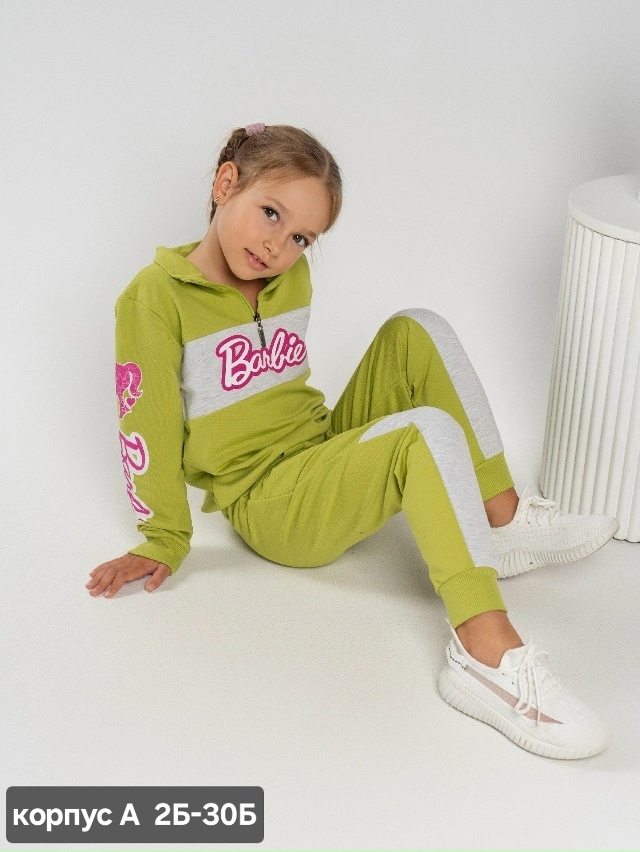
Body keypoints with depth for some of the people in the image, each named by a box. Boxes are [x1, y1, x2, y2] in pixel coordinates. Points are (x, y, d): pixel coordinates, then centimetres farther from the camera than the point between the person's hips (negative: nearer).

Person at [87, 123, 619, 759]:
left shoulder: (290, 277, 9)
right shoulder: (154, 299, -13)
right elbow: (148, 425, -11)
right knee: (430, 431, -29)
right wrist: (163, 542, -7)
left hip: (329, 455, 8)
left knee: (416, 332, -7)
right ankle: (487, 654, -40)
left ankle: (502, 519, -9)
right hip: (271, 509, -8)